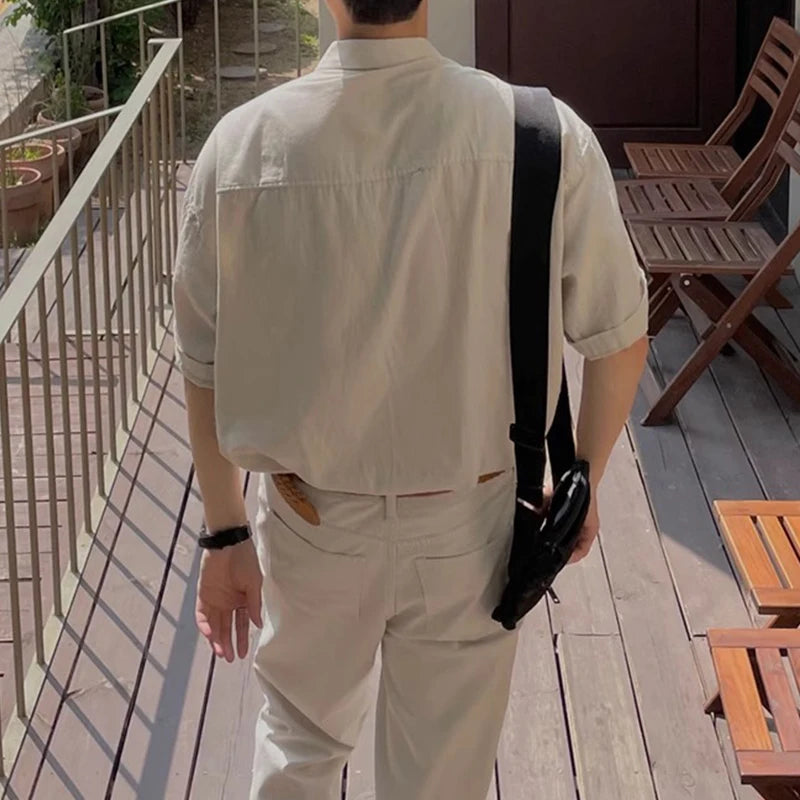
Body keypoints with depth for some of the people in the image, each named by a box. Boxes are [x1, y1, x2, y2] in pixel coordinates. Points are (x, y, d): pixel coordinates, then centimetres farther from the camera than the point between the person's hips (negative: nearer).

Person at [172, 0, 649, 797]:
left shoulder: (242, 147, -16)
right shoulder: (543, 137, -19)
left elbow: (205, 368, -7)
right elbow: (619, 341, -9)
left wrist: (225, 532, 7)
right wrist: (583, 480, 9)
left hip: (313, 525, 1)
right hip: (467, 525, 0)